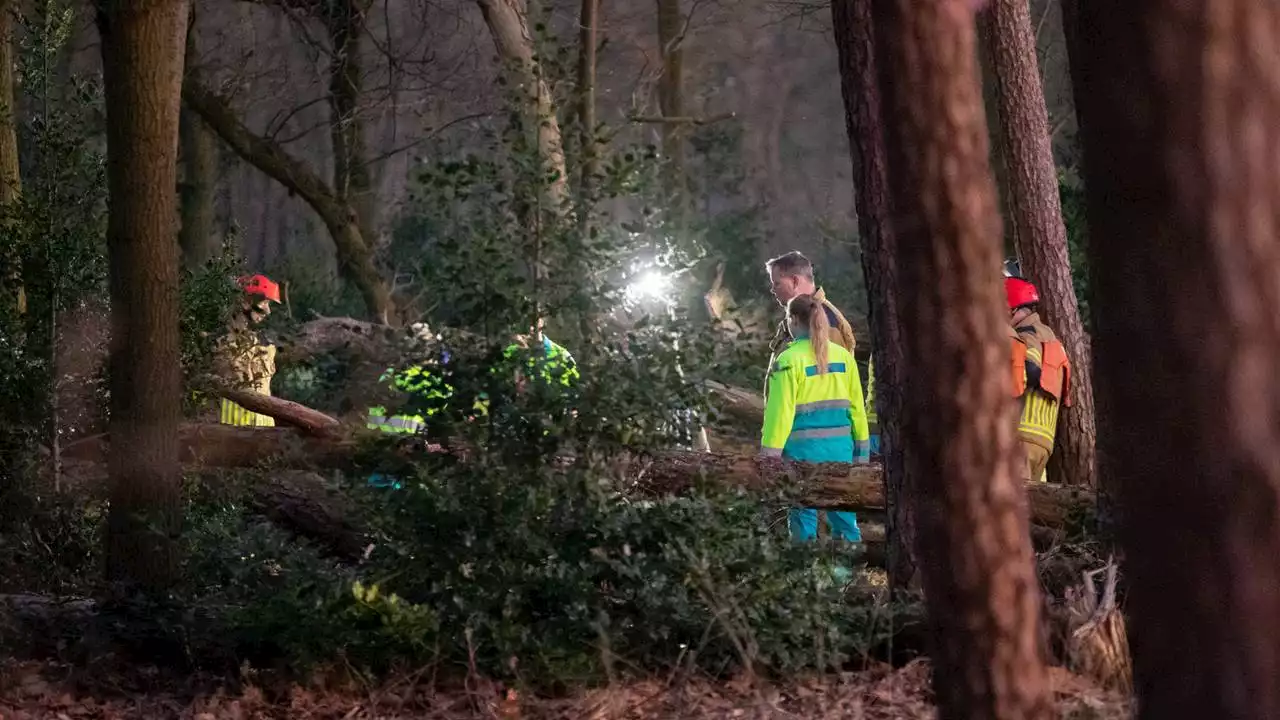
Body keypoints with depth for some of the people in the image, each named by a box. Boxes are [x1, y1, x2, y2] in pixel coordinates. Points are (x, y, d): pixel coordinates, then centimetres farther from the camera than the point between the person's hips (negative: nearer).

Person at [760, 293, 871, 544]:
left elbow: (780, 411, -11)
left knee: (803, 516, 4)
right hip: (839, 448, 4)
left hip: (803, 450, -4)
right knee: (843, 516, 10)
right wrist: (861, 450, 17)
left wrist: (770, 455, -7)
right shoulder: (843, 356, 5)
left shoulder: (789, 360, -10)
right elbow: (856, 407, 9)